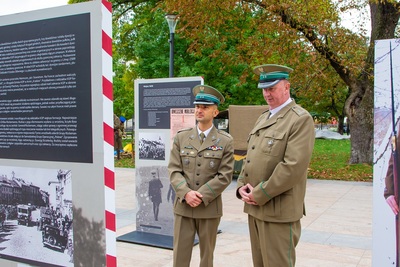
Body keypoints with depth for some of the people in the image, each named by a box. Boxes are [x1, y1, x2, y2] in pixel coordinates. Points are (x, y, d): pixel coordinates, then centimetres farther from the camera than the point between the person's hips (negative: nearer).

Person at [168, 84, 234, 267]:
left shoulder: (225, 141, -1)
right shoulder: (181, 137, 6)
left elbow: (225, 176, -6)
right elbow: (174, 170, 0)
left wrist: (202, 196, -14)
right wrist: (186, 193, -15)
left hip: (210, 208, -1)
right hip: (183, 206, 1)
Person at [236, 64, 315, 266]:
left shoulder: (301, 119, -11)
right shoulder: (262, 118, 16)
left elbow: (294, 166, -21)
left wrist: (260, 194, -16)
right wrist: (241, 186, 2)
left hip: (279, 210, -8)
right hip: (254, 207, 8)